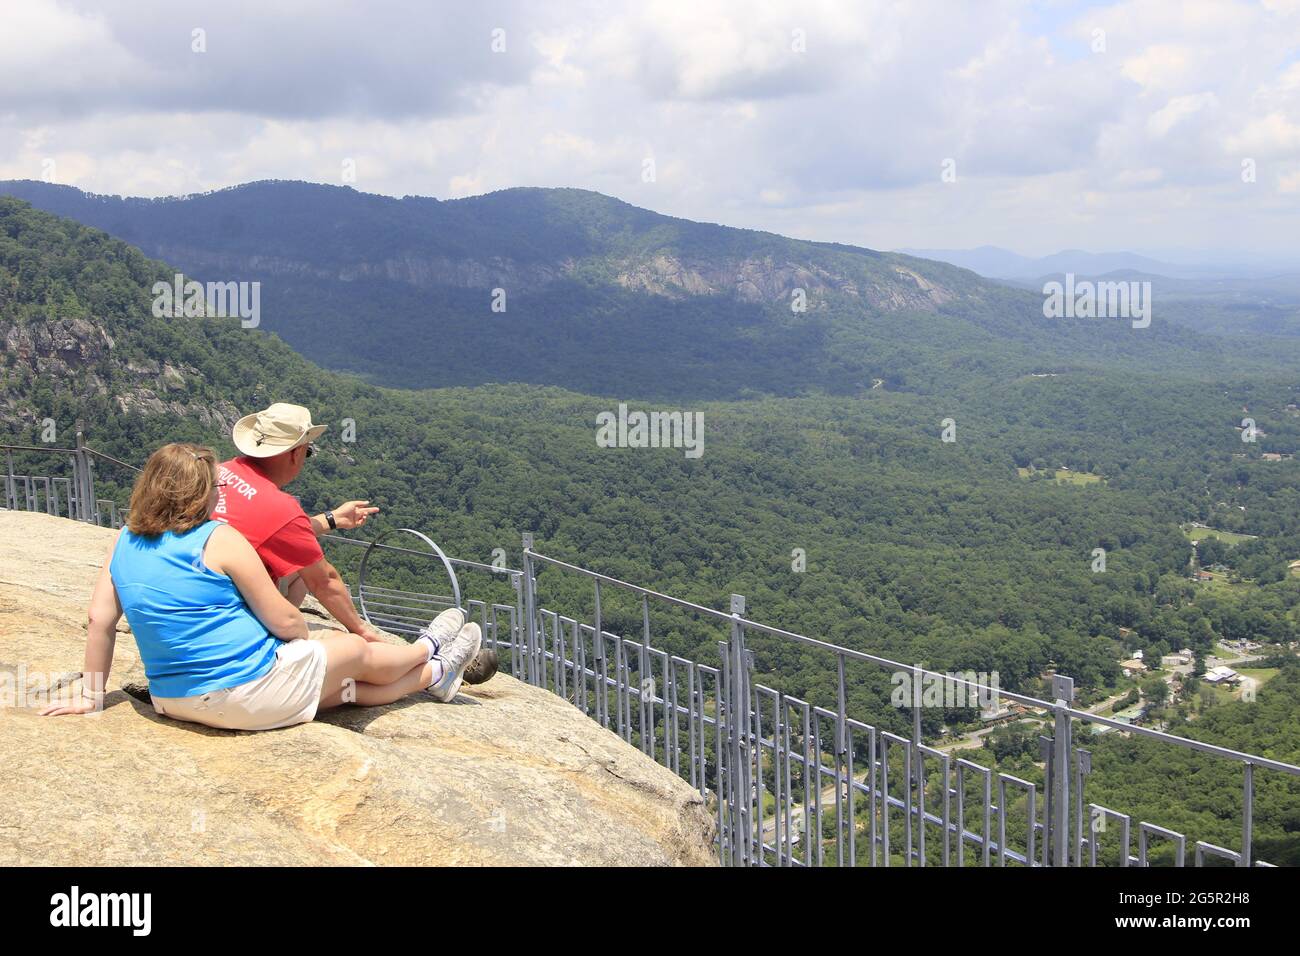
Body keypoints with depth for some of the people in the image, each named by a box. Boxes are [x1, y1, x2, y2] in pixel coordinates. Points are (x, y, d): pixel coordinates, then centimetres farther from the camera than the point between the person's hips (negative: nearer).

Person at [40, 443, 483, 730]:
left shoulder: (124, 543, 3)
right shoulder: (220, 540, -16)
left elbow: (100, 622, 2)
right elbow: (283, 620, -12)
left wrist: (90, 698, 9)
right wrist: (312, 644, 9)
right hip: (246, 694, -7)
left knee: (341, 685, 22)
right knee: (355, 651, 18)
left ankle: (434, 675, 39)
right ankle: (428, 651, 46)